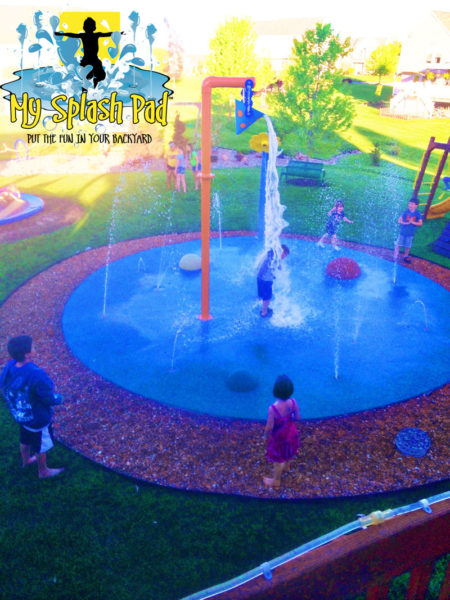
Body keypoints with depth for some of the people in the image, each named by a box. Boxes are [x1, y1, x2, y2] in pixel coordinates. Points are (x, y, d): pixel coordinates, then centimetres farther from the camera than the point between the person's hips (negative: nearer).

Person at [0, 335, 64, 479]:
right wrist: (58, 398, -7)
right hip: (38, 419, -7)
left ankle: (26, 460, 60)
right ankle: (43, 471, 43)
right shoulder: (37, 375, -39)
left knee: (25, 440, 33)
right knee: (41, 446, 20)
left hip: (20, 415, 7)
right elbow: (50, 399, -28)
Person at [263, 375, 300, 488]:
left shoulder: (273, 408, -40)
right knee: (287, 453, 35)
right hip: (290, 433, 5)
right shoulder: (293, 402, -25)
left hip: (278, 437, -4)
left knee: (277, 460, 22)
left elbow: (269, 427, -27)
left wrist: (266, 436, -7)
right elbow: (297, 417, -9)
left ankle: (276, 480, 46)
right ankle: (286, 466, 65)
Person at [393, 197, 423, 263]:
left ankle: (406, 256, 30)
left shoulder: (418, 214, -5)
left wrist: (412, 222, -21)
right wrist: (406, 223, -20)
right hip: (402, 231, 0)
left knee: (408, 246, 11)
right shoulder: (405, 212, -6)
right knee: (398, 244, 3)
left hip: (410, 233, 0)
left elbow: (420, 223, -7)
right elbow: (399, 220, -6)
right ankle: (395, 256, 15)